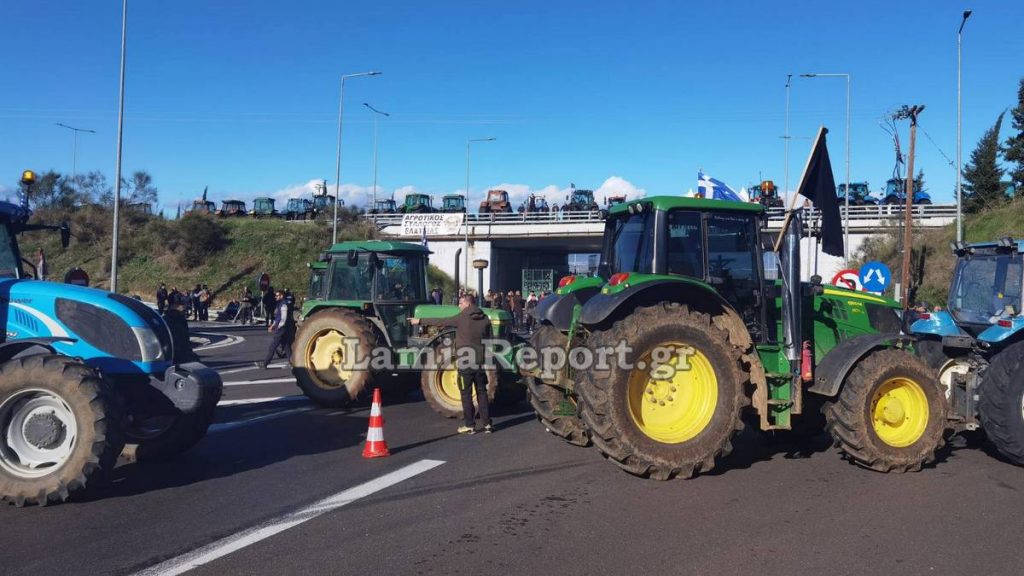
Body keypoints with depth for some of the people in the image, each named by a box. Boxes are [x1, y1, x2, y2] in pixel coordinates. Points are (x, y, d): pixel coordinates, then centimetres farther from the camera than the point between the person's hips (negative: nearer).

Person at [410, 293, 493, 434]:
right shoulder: (485, 319, 3)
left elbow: (440, 322, -5)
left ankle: (469, 425, 6)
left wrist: (419, 321, 4)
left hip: (465, 363, -4)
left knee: (466, 394, 4)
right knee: (482, 392, 10)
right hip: (480, 362, 4)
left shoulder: (461, 318, -9)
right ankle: (487, 424, 9)